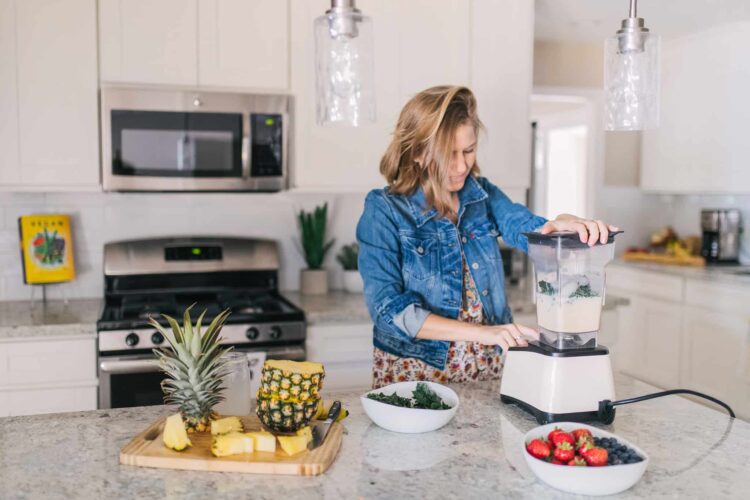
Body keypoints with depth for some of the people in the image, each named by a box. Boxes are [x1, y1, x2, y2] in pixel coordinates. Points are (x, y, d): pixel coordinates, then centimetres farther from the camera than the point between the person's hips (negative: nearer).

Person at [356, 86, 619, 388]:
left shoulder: (483, 195, 4)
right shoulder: (384, 210, -9)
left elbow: (527, 229, -12)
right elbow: (388, 307, -15)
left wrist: (563, 223, -36)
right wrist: (481, 332, -21)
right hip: (412, 375, -3)